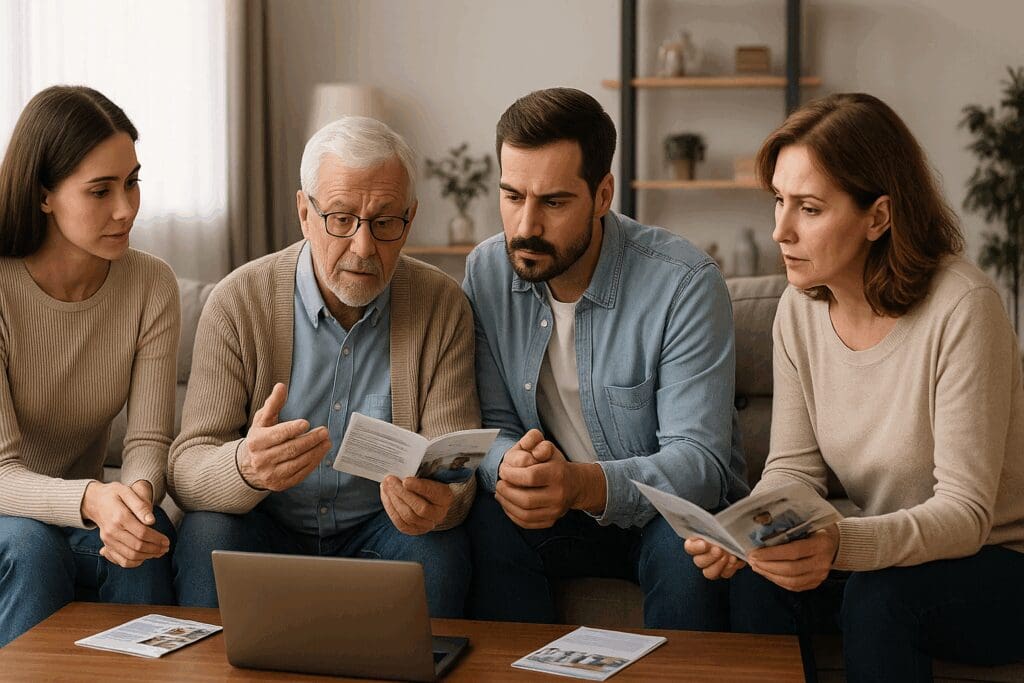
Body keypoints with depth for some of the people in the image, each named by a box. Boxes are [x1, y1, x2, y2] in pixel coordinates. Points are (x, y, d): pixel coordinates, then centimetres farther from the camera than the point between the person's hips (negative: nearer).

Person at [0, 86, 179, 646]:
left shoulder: (151, 285, -8)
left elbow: (148, 440, -12)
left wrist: (137, 491, -36)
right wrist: (91, 501, -43)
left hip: (84, 512, 3)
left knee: (145, 537, -28)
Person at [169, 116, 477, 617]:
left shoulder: (442, 307, -5)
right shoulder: (238, 301, -10)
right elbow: (185, 471, -14)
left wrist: (441, 504, -33)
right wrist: (245, 467, -39)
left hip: (379, 530, 1)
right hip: (265, 526, 0)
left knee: (438, 551, -29)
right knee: (208, 536, -30)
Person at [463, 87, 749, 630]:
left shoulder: (686, 283, -18)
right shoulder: (487, 271, -4)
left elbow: (700, 460, -22)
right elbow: (493, 423, -1)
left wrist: (586, 483, -41)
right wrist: (508, 466, -27)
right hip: (560, 510, 3)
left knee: (686, 542, -34)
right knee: (488, 522, -27)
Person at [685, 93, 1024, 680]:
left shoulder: (962, 307, -23)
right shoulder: (801, 308, -4)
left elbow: (965, 511, -24)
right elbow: (793, 470, -2)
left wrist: (841, 544, -42)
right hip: (884, 553, 5)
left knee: (879, 595, -32)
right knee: (758, 577, -23)